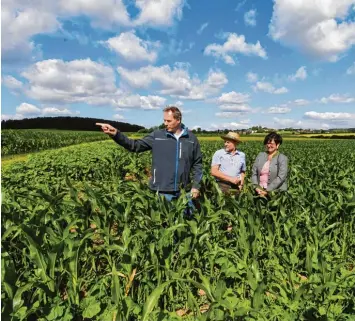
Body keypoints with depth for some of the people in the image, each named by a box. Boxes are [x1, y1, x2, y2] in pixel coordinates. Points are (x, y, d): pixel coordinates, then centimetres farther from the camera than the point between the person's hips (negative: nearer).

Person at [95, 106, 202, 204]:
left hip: (184, 190, 1)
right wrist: (116, 134, -18)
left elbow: (197, 164, 7)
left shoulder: (191, 138, 3)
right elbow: (135, 145, -4)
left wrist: (196, 186, 2)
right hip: (163, 190, -1)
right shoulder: (157, 136, 0)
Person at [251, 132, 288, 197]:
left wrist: (267, 190, -16)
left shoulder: (282, 158, -3)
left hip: (276, 192, -3)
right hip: (260, 191, 3)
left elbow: (281, 177, -12)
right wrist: (256, 187, -7)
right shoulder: (260, 155, 9)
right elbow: (254, 173, 6)